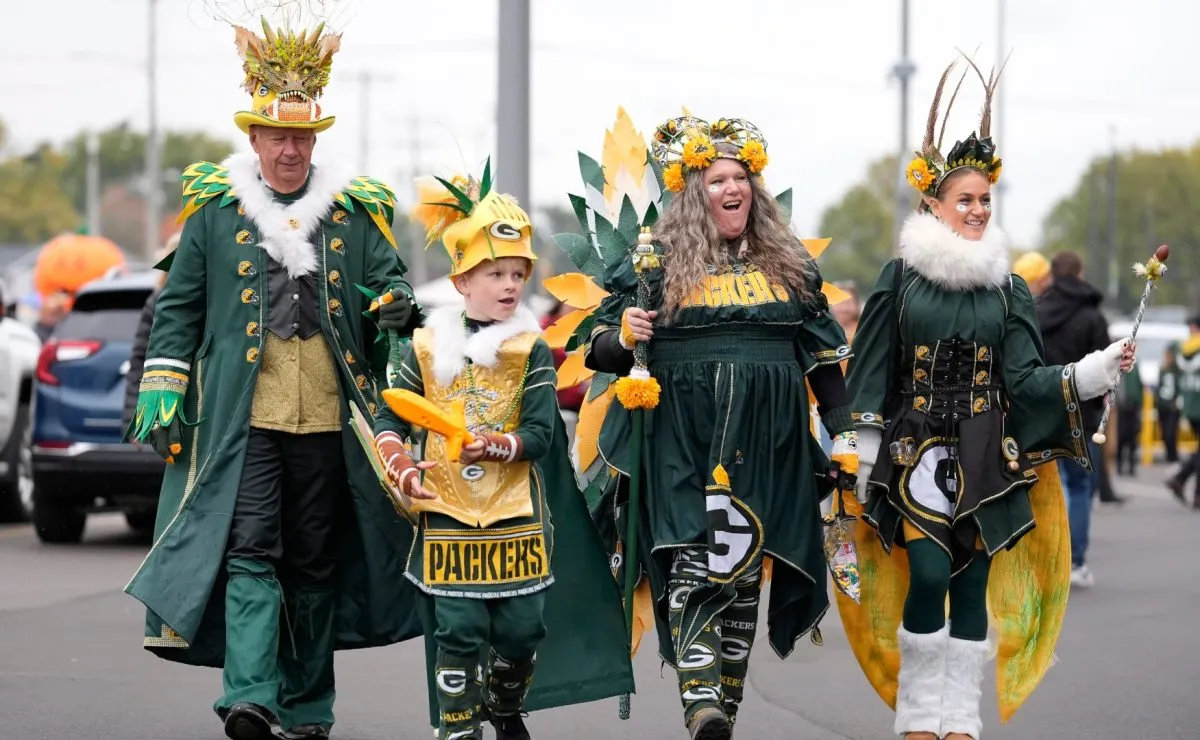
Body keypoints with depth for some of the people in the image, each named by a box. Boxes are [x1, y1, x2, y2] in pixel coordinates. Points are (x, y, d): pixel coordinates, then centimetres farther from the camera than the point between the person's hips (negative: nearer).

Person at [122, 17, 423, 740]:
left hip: (329, 420, 2)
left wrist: (396, 307, -9)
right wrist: (162, 390, 2)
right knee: (250, 550, -15)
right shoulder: (215, 210, 6)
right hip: (242, 419, -2)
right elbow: (179, 305, 10)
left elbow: (389, 278, 16)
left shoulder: (355, 211, 9)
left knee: (316, 561, 9)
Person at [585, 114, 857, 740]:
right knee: (694, 564, -18)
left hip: (765, 446, 3)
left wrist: (842, 433, 11)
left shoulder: (789, 262, 13)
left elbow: (823, 352, 18)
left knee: (743, 573, 3)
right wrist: (623, 338, -17)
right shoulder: (658, 263, 4)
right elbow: (599, 351, 5)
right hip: (684, 444, -3)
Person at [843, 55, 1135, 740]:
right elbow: (873, 373, 2)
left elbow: (1025, 378, 1)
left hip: (985, 458, 2)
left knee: (972, 585, 1)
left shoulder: (1009, 290, 7)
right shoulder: (900, 279, 2)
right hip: (917, 449, -2)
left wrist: (1090, 374, -14)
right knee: (928, 576, -13)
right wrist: (864, 453, -2)